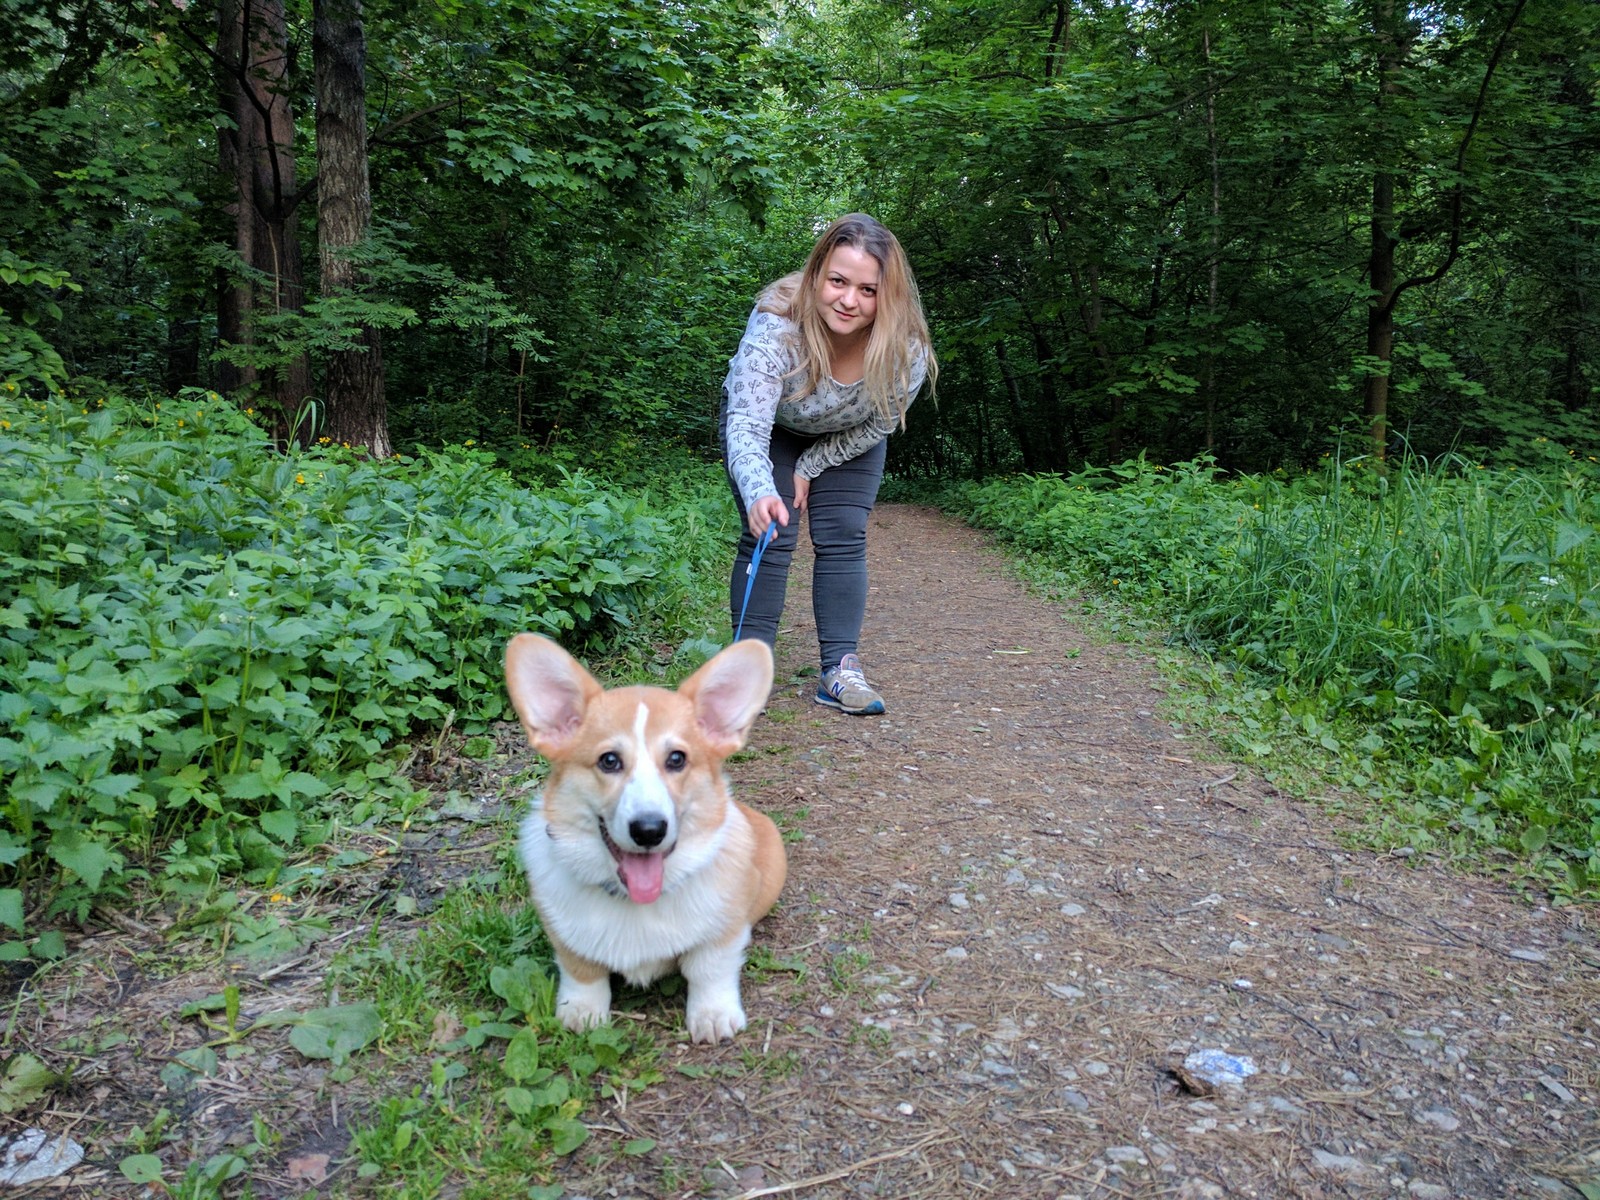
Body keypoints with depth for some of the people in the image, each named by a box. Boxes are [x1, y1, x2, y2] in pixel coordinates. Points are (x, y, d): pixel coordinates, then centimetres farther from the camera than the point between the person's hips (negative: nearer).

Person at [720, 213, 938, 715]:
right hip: (771, 424, -2)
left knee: (843, 540, -6)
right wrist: (760, 493, -63)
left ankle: (840, 669, 0)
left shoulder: (905, 346, -32)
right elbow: (746, 427, -45)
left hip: (848, 438, 2)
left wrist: (811, 467, -13)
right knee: (769, 538, -10)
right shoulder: (775, 325, -39)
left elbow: (878, 424, -15)